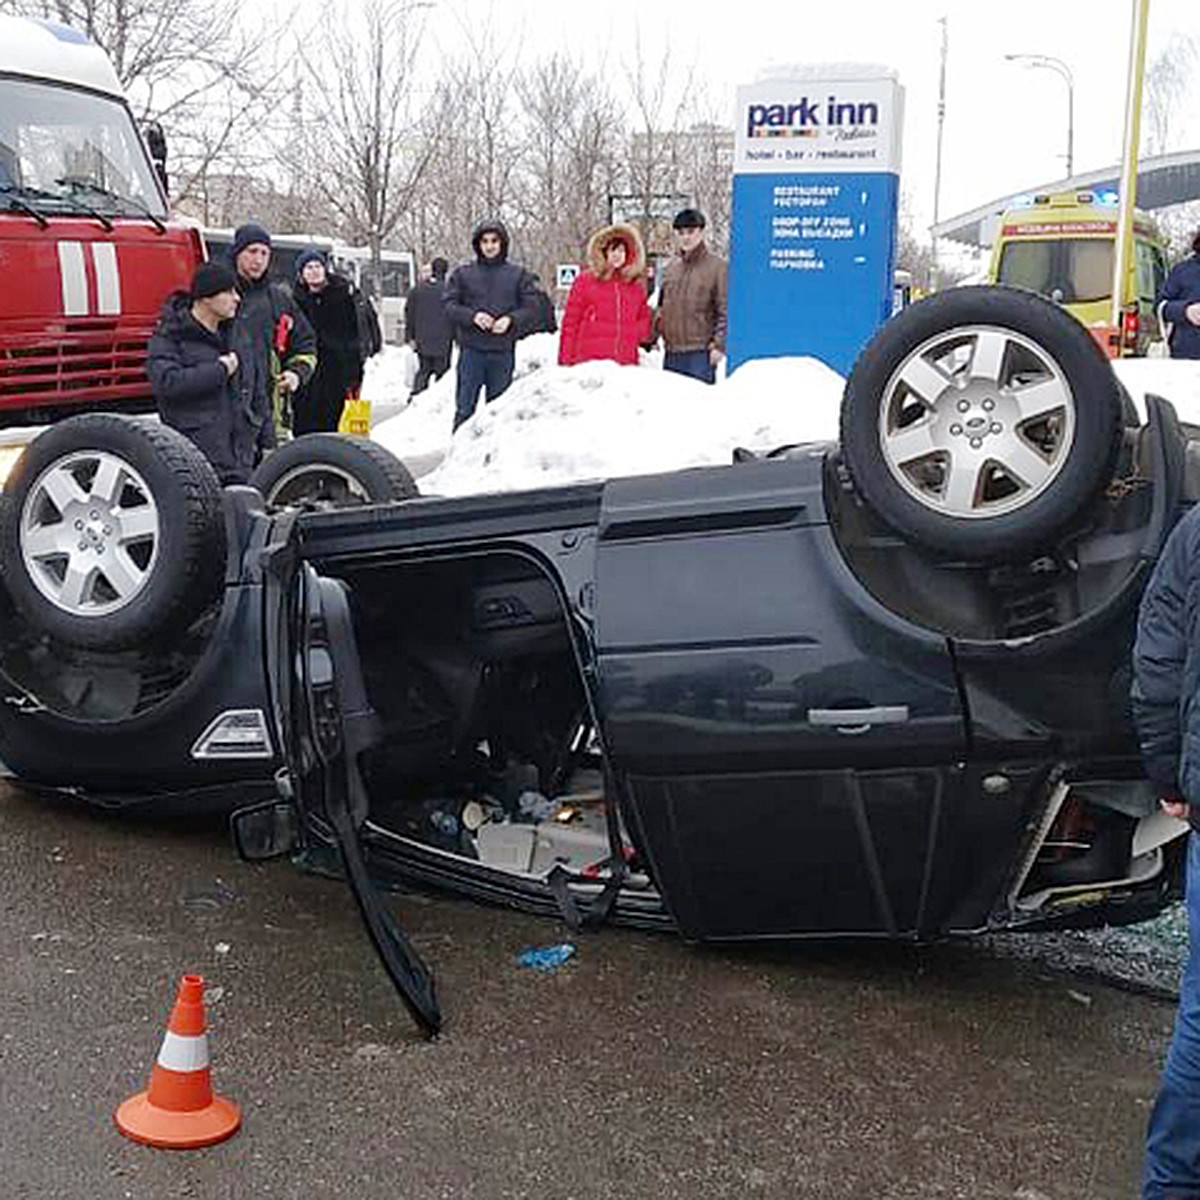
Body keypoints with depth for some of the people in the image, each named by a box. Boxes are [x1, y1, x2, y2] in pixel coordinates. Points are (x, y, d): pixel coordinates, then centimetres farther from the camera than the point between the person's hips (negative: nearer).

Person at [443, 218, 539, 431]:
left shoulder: (518, 275, 9)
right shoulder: (462, 274, 8)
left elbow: (531, 308, 4)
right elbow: (449, 305, 2)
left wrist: (511, 320, -15)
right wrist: (472, 316, -15)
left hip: (503, 351, 1)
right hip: (471, 350, 0)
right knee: (465, 408, -1)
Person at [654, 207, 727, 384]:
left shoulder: (716, 267, -4)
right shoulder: (671, 266, 14)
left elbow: (725, 311, -8)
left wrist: (719, 344, -14)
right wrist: (654, 332, 12)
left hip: (700, 352, -6)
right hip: (671, 351, 6)